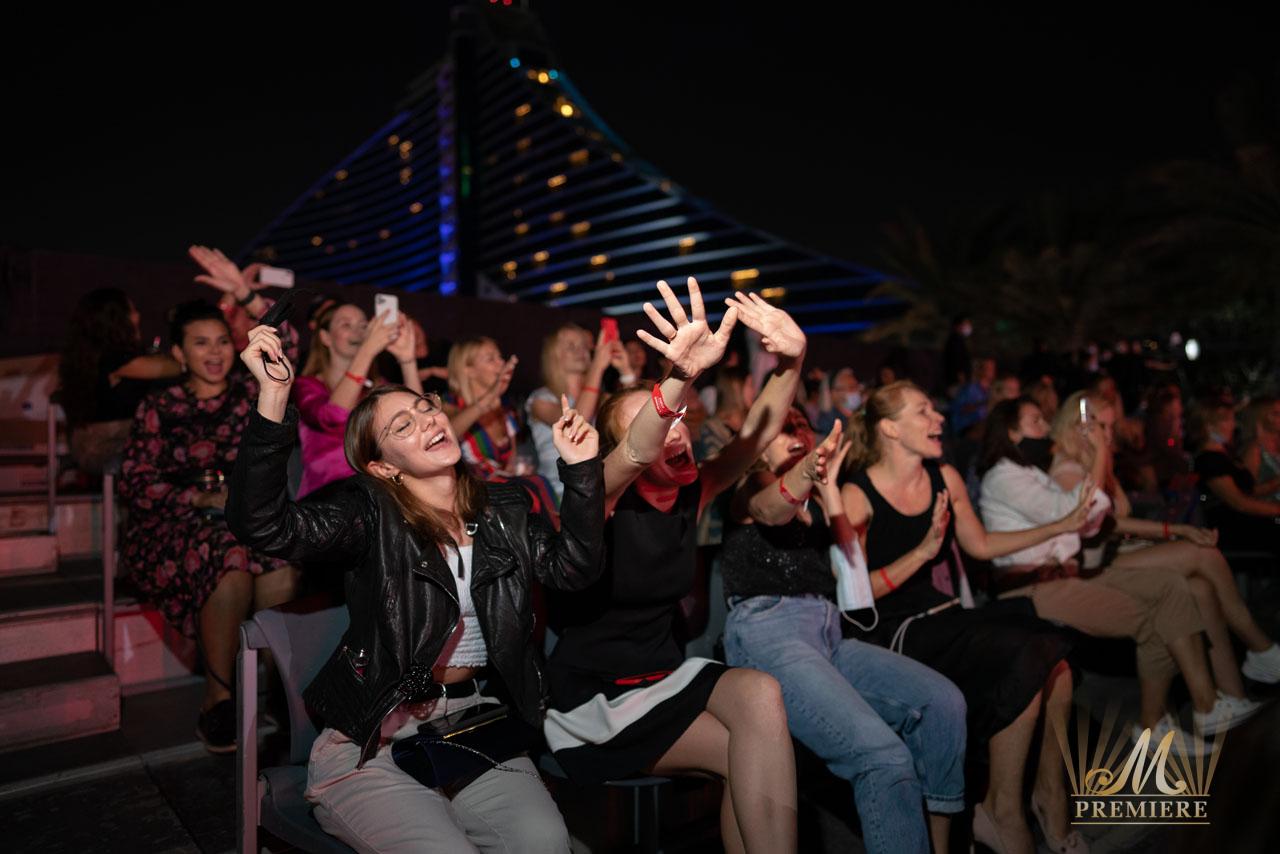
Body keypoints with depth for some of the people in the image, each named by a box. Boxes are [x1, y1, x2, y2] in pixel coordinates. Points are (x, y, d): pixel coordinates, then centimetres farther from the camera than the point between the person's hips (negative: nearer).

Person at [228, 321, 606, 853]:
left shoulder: (505, 511, 8)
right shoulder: (369, 512, -6)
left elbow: (572, 567, -3)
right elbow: (264, 526, -21)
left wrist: (582, 469, -13)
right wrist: (274, 396, -30)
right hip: (374, 744, -3)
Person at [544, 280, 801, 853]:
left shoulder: (690, 496, 0)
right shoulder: (602, 502, -16)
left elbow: (755, 435, -10)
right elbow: (634, 455, -38)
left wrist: (790, 363, -27)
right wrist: (681, 378, -56)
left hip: (663, 672, 6)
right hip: (592, 699, -6)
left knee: (760, 695, -24)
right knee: (753, 751, -21)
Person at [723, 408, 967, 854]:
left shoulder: (817, 500, 26)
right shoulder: (749, 485, 12)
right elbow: (770, 509, -15)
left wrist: (828, 487, 2)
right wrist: (806, 470, -38)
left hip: (828, 631, 6)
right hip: (766, 630, -6)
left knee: (943, 701, -18)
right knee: (884, 755, -27)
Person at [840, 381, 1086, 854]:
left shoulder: (946, 478, 8)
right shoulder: (857, 496, -11)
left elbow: (981, 545, 21)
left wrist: (1063, 525, 20)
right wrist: (922, 551, -21)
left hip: (951, 619, 6)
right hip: (899, 633, -6)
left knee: (1053, 656, -19)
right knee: (1025, 662, -24)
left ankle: (1049, 789, 3)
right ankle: (1002, 810, -5)